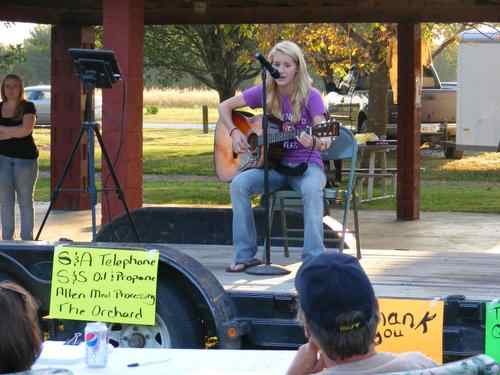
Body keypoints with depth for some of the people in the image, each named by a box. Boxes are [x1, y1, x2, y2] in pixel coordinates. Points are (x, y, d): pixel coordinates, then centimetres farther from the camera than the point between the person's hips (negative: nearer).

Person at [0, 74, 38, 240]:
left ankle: (27, 238, 5)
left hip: (25, 158, -4)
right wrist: (14, 132, -8)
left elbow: (26, 129, -15)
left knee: (25, 200, 1)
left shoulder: (28, 107, -1)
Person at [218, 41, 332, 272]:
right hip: (274, 165, 3)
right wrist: (234, 132, -5)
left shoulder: (310, 96, -7)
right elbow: (224, 107, 12)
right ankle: (245, 255, -17)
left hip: (306, 165, -3)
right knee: (239, 184, -25)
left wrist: (314, 142, -41)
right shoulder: (264, 92, 2)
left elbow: (324, 141, -17)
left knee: (312, 189, -37)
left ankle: (314, 259, -32)